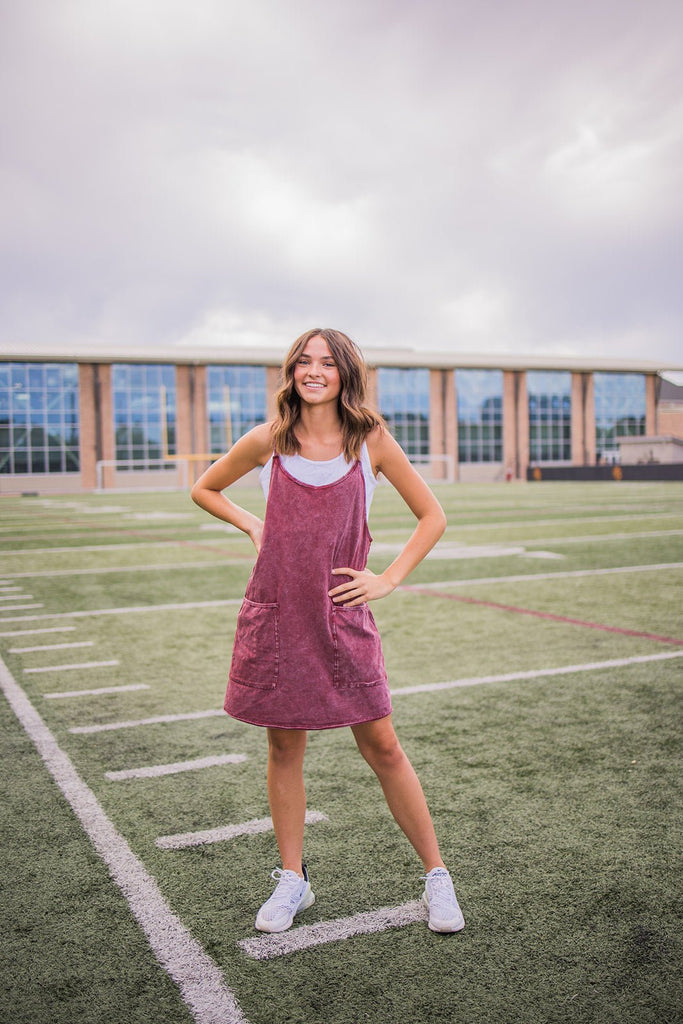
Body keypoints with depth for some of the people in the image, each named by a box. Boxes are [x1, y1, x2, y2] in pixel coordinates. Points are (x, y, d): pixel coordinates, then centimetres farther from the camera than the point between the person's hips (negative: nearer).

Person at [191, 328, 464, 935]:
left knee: (382, 747, 2)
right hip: (277, 613, 1)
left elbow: (432, 516, 6)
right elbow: (205, 488, 18)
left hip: (343, 614, -1)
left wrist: (388, 580, -2)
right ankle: (293, 880, 28)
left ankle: (436, 876, 19)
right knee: (284, 748, 11)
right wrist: (252, 525, 3)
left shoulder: (371, 441, -1)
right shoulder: (268, 441, 1)